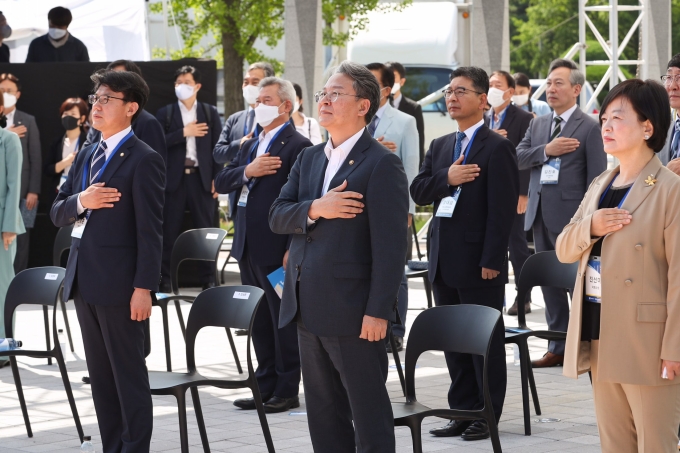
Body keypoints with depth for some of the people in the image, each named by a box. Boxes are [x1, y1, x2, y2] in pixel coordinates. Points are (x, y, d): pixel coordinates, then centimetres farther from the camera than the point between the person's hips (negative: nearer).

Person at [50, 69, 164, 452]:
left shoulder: (144, 160, -9)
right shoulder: (86, 156, 15)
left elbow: (150, 230, -14)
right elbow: (57, 213, 14)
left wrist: (144, 287, -18)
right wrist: (80, 202, -9)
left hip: (120, 284, -8)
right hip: (85, 280, 8)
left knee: (129, 375, -1)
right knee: (100, 375, 12)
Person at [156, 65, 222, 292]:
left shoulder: (210, 112, 8)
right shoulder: (165, 113, 6)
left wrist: (217, 178, -2)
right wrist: (184, 132, -13)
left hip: (201, 178, 0)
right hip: (174, 178, 0)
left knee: (206, 230, 3)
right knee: (170, 231, 2)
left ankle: (209, 279, 8)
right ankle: (165, 279, 6)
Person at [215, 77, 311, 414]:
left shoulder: (298, 146, -10)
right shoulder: (251, 146, 17)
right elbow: (220, 183, 10)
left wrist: (292, 250, -21)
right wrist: (247, 171, -10)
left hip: (277, 250, -8)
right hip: (248, 247, 8)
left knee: (284, 319, 1)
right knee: (260, 320, 14)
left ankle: (287, 390, 7)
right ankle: (266, 384, 22)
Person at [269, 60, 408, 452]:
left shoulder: (381, 164, -10)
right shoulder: (309, 159, 14)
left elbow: (390, 246, -15)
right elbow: (277, 217, 5)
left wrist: (378, 311, -19)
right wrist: (315, 209, -15)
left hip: (353, 311, -8)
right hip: (308, 309, 8)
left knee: (369, 412, -1)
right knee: (323, 411, 14)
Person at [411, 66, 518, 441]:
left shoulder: (497, 148, -8)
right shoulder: (440, 147, 15)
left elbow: (503, 209, -13)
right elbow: (417, 192, 7)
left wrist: (491, 261, -17)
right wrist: (447, 179, -13)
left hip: (479, 263, -7)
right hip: (444, 262, 7)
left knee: (486, 341, 2)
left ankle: (488, 415, 10)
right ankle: (462, 411, 19)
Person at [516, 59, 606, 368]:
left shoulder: (589, 128, -4)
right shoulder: (537, 125, 15)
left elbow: (596, 178, -8)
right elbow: (518, 157, 5)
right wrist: (546, 150, -12)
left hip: (570, 215, -6)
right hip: (540, 214, 7)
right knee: (549, 283, 10)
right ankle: (558, 347, 18)